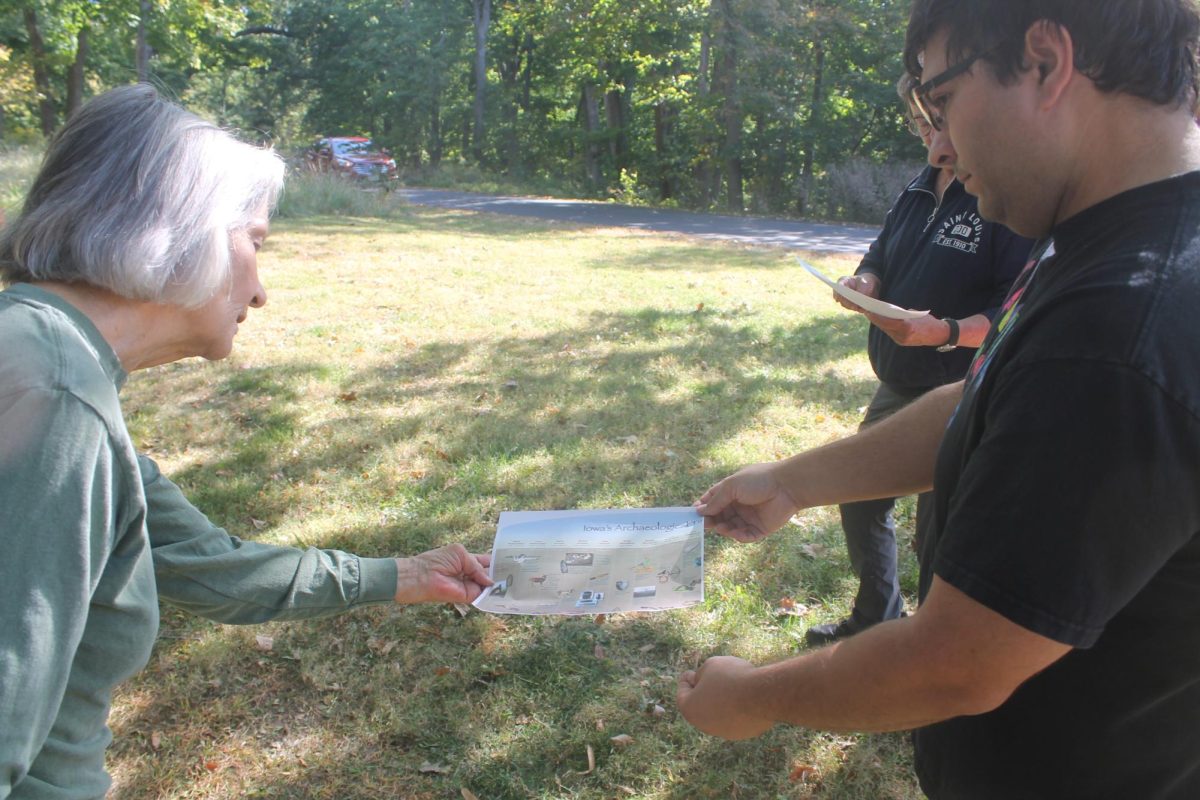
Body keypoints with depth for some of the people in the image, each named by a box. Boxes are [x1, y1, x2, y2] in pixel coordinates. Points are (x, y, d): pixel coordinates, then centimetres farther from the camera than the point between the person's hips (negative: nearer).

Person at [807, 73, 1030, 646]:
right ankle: (875, 618, 41)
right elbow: (882, 255, 20)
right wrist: (865, 281, -3)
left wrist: (947, 332, -34)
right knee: (861, 501, 19)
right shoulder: (920, 189, 10)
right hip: (897, 387, 9)